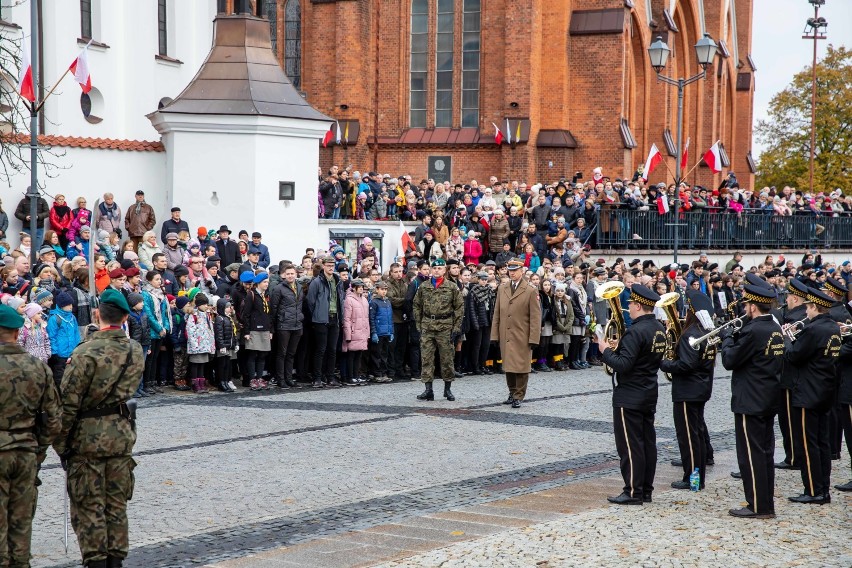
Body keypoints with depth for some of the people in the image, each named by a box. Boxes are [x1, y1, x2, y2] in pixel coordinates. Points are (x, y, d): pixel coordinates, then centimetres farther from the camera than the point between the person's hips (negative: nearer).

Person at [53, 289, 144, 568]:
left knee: (88, 505, 3)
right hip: (122, 433, 5)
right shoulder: (136, 351, 1)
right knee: (117, 503, 13)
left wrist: (61, 444, -7)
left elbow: (69, 403, -15)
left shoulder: (86, 352, -17)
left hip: (88, 435, -5)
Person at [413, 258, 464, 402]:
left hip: (445, 326, -2)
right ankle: (428, 390, 2)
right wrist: (418, 324, 6)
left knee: (447, 358, 3)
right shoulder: (423, 287, 8)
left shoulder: (452, 287, 1)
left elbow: (459, 307, 2)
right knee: (426, 358, -1)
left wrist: (456, 326, -4)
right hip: (427, 326, 2)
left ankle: (447, 388, 15)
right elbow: (417, 306, 13)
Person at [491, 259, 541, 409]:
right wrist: (495, 335, 7)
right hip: (505, 337, 4)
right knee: (508, 367, 9)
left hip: (522, 338, -4)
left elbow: (535, 317, -5)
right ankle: (512, 393, 23)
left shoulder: (531, 291, -3)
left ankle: (518, 396, 6)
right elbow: (497, 313, 13)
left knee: (521, 368, -2)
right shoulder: (502, 288, 11)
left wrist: (533, 339, -9)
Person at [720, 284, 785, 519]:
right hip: (769, 400, 9)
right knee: (765, 453, 13)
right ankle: (767, 504, 18)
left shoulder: (753, 331, -19)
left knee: (751, 454, -3)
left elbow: (729, 360, -17)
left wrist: (727, 338, 0)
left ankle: (758, 506, -1)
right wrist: (735, 338, 11)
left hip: (750, 402, -9)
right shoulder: (775, 329, 9)